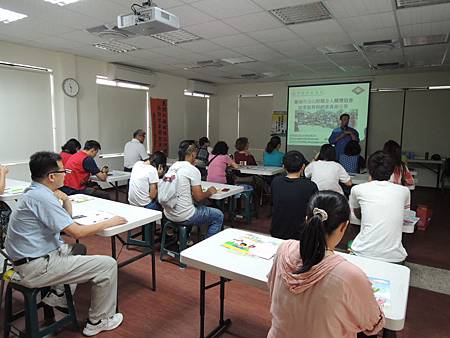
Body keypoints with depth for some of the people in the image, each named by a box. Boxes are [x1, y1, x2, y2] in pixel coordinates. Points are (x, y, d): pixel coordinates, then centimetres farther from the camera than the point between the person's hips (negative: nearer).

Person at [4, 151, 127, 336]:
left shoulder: (34, 192, 8)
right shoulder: (42, 197, -22)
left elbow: (67, 219, 18)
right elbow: (77, 232, -22)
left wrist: (65, 199, 2)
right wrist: (109, 222, -10)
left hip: (28, 257, 10)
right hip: (36, 268, -10)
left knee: (78, 249, 31)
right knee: (108, 265, -10)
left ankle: (57, 294, 22)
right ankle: (98, 321, 7)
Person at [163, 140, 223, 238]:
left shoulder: (172, 167, 7)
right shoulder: (193, 170, -15)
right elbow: (198, 197, -13)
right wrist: (209, 192, 5)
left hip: (168, 214, 8)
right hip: (183, 217, -8)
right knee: (218, 216, 7)